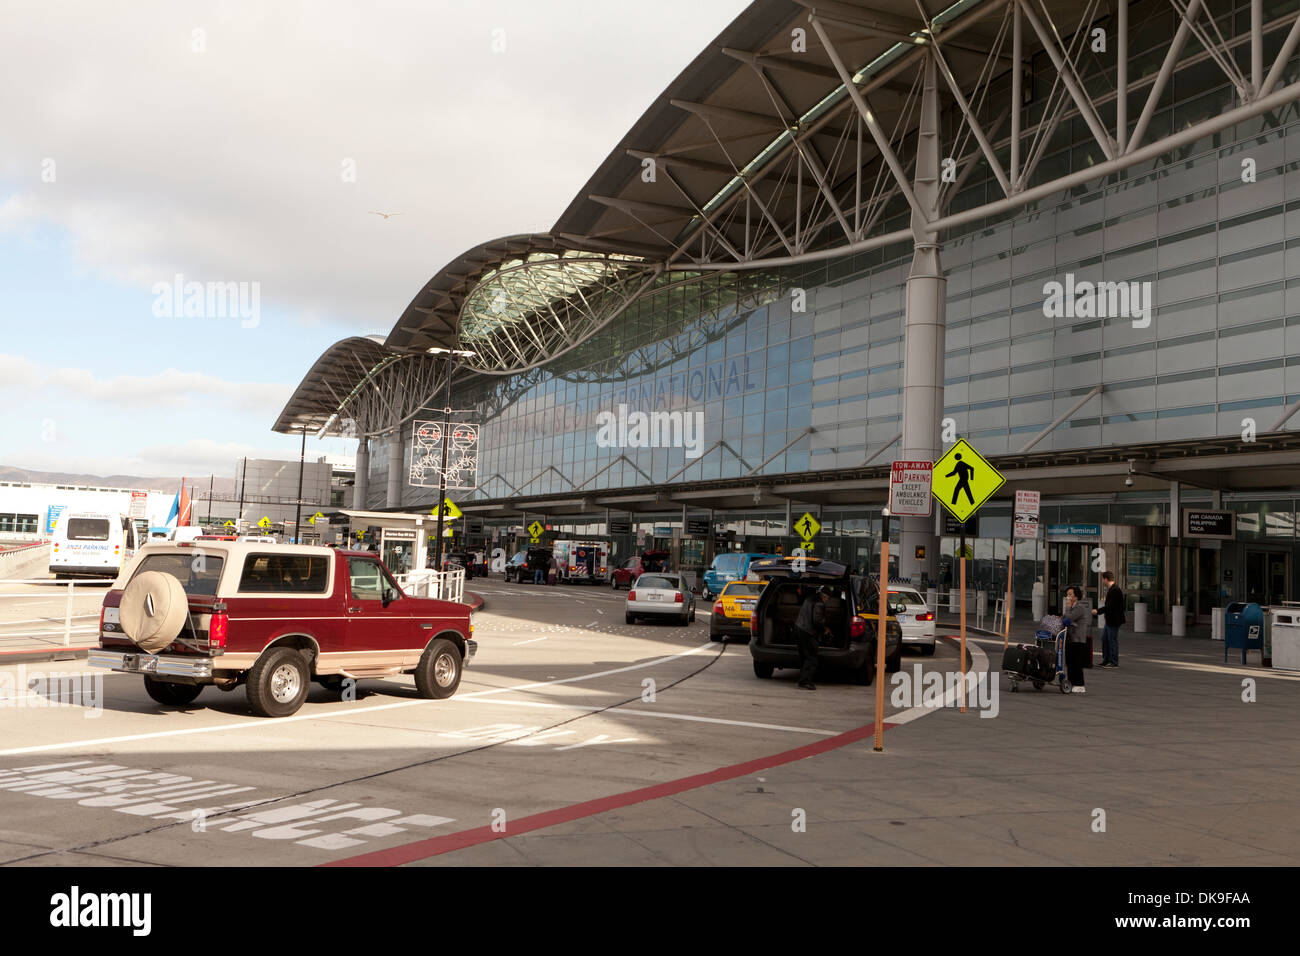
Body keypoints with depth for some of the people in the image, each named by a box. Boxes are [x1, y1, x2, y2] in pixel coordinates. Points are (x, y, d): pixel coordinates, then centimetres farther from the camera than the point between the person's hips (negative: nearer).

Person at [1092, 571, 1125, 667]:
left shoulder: (1115, 590, -19)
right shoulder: (1110, 589, 13)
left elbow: (1110, 606, -23)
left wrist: (1098, 611, -16)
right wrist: (1098, 611, 16)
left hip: (1114, 620, -10)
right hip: (1109, 620, 10)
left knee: (1112, 640, -3)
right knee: (1104, 639, 14)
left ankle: (1114, 662, 5)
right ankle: (1106, 660, 22)